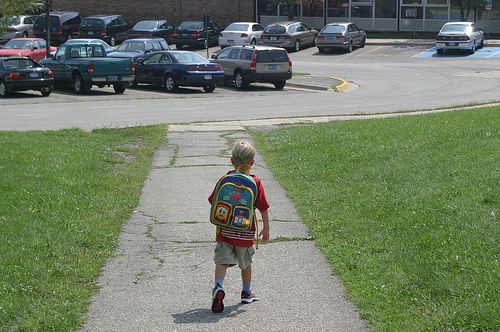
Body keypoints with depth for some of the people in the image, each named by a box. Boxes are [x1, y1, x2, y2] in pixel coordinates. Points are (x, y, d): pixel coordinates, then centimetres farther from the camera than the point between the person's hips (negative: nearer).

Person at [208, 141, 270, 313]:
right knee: (246, 263, 18)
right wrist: (266, 229, 7)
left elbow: (214, 204, 4)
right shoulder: (256, 182, -6)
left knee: (222, 260, -2)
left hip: (224, 232, 0)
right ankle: (247, 291, 33)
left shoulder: (224, 179, -2)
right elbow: (263, 209, -5)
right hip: (246, 233, 0)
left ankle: (218, 286, -27)